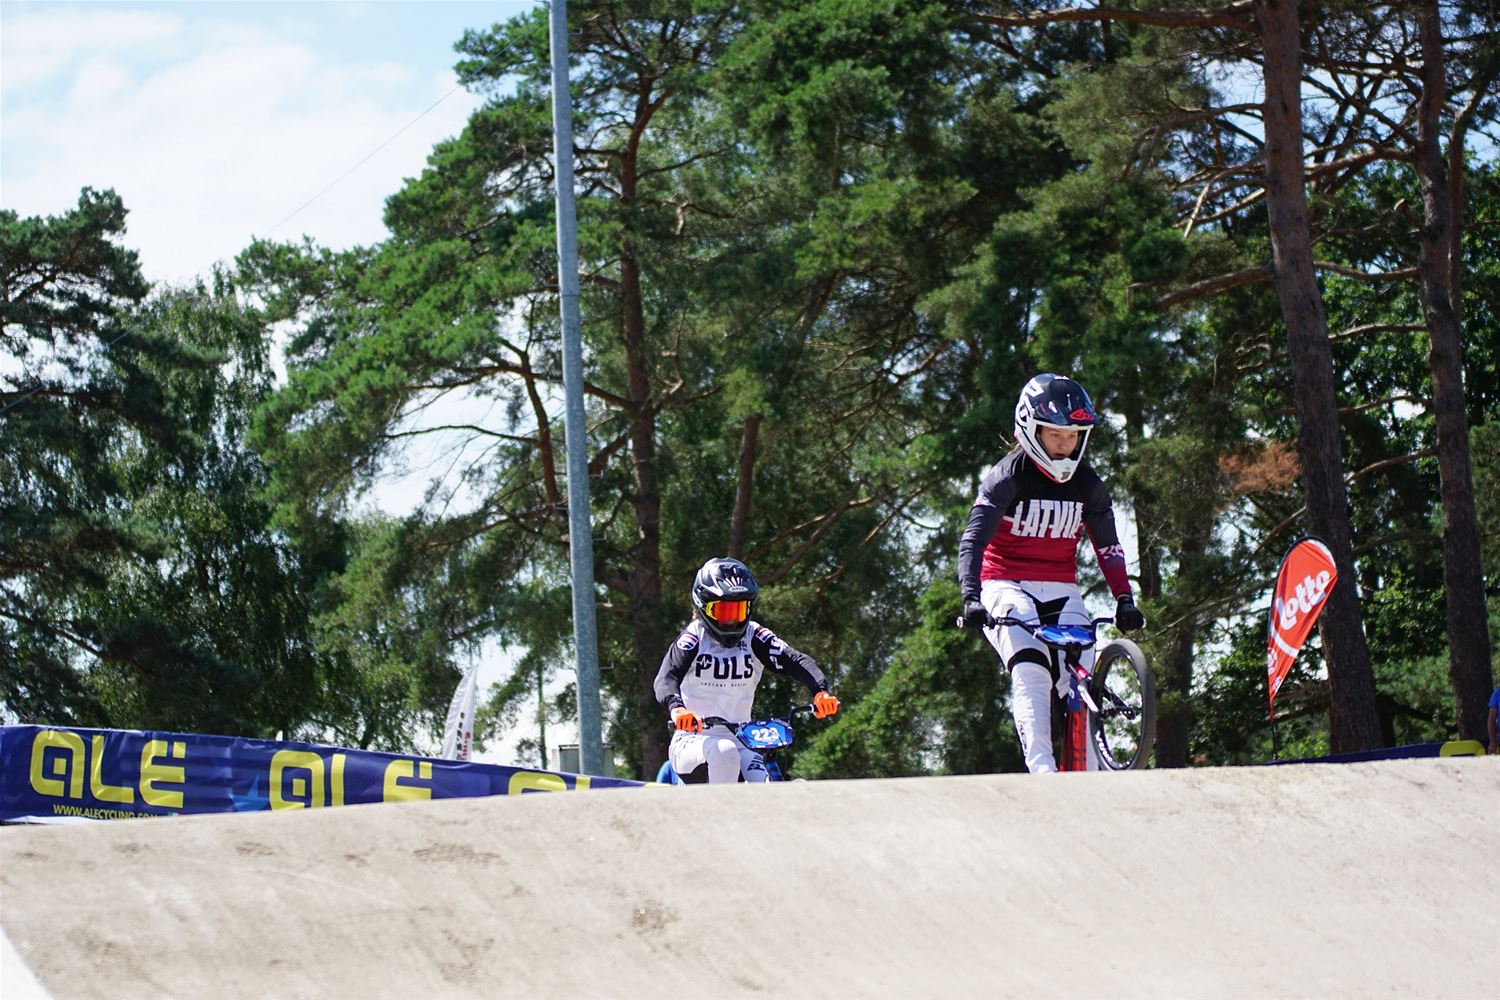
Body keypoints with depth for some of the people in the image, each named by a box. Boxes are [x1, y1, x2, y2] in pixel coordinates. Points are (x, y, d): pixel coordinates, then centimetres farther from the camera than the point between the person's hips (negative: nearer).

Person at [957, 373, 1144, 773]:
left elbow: (1108, 546, 6)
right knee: (1031, 671, -28)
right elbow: (973, 540, -20)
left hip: (1060, 590, 4)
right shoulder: (1007, 477, -12)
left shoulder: (1087, 484, 2)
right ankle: (1041, 770, -37)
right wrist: (971, 598, -35)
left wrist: (1124, 600, -8)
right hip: (1007, 586, -4)